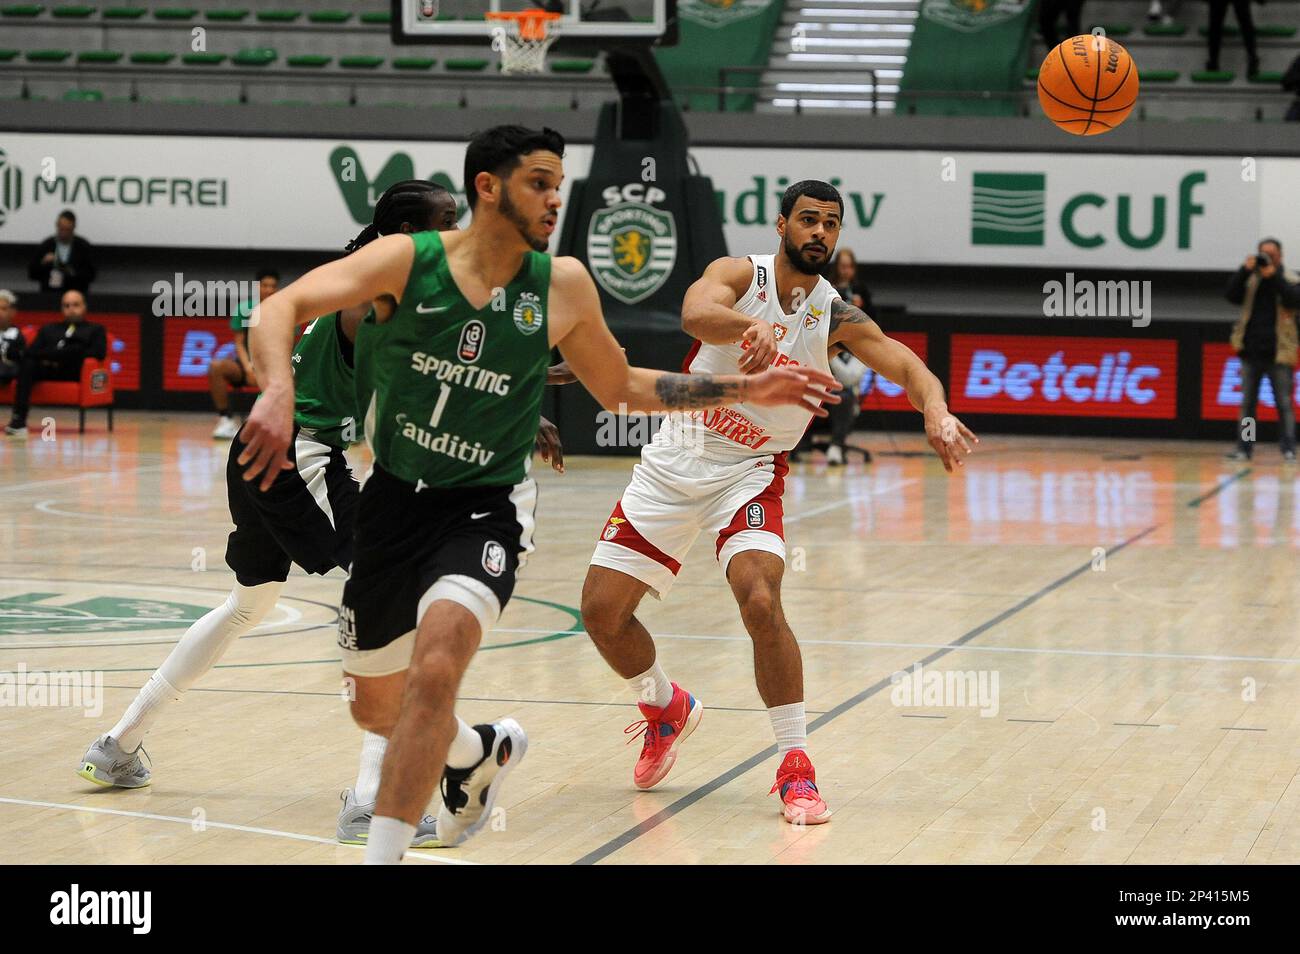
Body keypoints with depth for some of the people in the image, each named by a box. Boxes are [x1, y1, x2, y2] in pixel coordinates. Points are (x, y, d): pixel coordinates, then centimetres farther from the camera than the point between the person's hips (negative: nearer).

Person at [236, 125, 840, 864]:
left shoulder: (563, 286, -2)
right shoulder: (408, 261, -9)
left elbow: (624, 389, 14)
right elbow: (281, 310, -19)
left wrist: (745, 389, 9)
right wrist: (280, 392, -39)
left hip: (486, 508, -1)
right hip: (395, 499, 2)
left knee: (434, 670, -29)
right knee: (376, 707, 16)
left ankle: (383, 854, -24)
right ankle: (483, 752, 48)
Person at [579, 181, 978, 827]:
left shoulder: (837, 318, -3)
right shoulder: (741, 275, -8)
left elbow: (908, 367, -15)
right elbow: (696, 314, -30)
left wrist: (936, 411, -38)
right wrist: (752, 324, -52)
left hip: (750, 474, -1)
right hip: (674, 460, 1)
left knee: (761, 603, -25)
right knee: (602, 611, -2)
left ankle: (796, 765, -12)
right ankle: (667, 709, 29)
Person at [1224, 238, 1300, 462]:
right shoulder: (1250, 279, 9)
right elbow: (1232, 296, -4)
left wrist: (1274, 277, -20)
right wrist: (1245, 270, -14)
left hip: (1278, 353, -3)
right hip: (1251, 351, 3)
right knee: (1247, 403, 5)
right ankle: (1243, 448, 8)